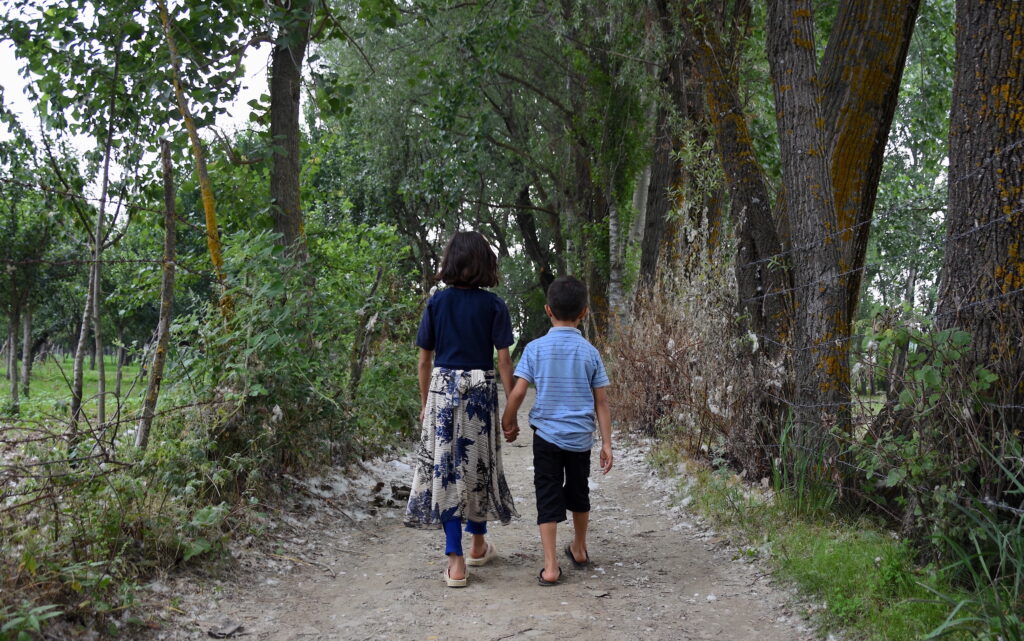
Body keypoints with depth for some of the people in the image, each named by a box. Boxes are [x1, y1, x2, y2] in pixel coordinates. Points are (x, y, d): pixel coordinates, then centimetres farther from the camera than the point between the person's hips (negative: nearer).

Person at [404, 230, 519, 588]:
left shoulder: (436, 303, 1)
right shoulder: (493, 305, -3)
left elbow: (425, 360, 4)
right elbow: (503, 360, -5)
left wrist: (424, 402, 14)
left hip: (442, 389, 0)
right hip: (480, 391, 0)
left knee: (445, 467, 4)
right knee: (478, 465, 16)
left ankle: (456, 562, 2)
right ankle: (478, 545, 34)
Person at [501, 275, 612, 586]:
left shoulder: (536, 348, -6)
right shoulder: (590, 351, -1)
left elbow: (517, 392, -9)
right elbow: (601, 401, -1)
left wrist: (508, 422, 8)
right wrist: (607, 443, 4)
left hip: (547, 435, -2)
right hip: (581, 437, 2)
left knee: (548, 498, 2)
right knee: (578, 492, 21)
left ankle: (550, 566, -3)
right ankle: (579, 549, 40)